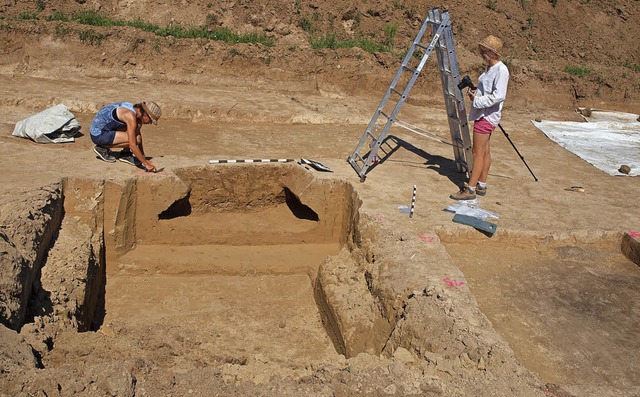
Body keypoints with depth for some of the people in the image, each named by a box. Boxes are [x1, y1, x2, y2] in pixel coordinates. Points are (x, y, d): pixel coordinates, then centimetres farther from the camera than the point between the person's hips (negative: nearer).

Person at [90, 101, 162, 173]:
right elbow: (132, 145, -30)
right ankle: (103, 148, -5)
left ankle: (125, 154, 7)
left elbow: (138, 134, 13)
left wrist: (144, 159, 12)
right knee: (134, 140, -22)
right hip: (99, 135, -9)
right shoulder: (131, 116, -26)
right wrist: (146, 164, -25)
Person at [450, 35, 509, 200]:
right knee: (484, 151, 14)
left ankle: (471, 189, -5)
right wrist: (475, 91, 7)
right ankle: (481, 185, 21)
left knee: (478, 152, -8)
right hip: (482, 114, 10)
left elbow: (499, 96, -24)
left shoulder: (501, 70, -16)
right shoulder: (489, 68, 14)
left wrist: (477, 100, -21)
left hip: (487, 115, -10)